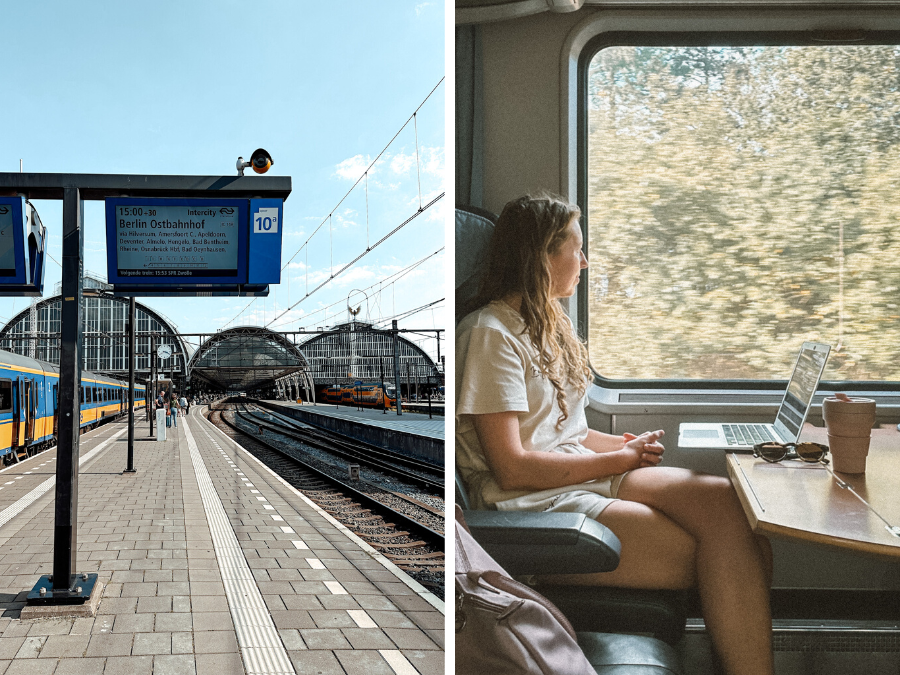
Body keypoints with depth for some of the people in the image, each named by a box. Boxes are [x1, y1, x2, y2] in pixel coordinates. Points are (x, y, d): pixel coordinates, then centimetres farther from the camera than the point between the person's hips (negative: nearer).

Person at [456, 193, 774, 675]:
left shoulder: (549, 324, 20)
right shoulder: (490, 333, -10)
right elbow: (512, 468, -15)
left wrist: (623, 444, 3)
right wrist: (617, 459, -7)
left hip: (583, 476, 8)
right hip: (531, 507, -8)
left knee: (726, 500, -18)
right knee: (721, 556, -21)